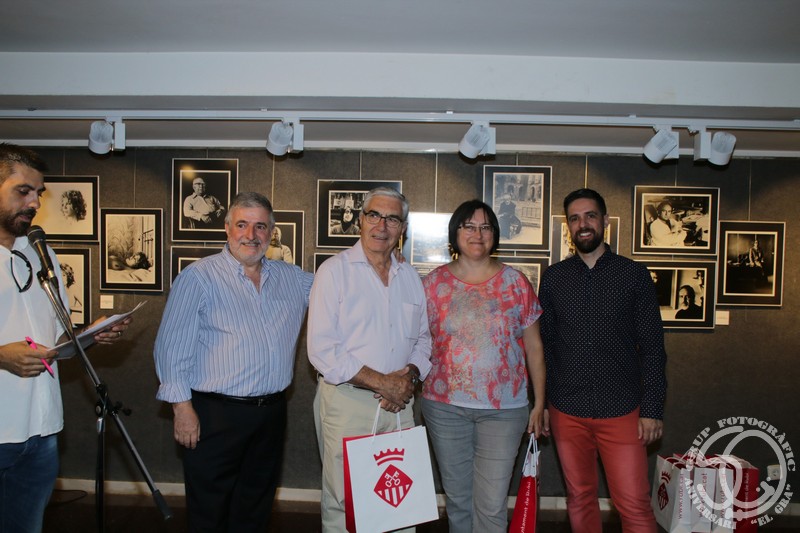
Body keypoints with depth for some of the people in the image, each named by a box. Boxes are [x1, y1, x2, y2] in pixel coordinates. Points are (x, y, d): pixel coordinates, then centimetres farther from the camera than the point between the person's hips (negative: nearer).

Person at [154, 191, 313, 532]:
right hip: (215, 414, -4)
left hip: (271, 412, 5)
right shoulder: (198, 277, -6)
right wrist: (182, 406, -13)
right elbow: (172, 346, -8)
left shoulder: (292, 278, 9)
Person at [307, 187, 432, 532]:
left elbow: (423, 339, 16)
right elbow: (322, 350, -13)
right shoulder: (335, 270, -6)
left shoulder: (410, 277, 11)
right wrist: (382, 382, -15)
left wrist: (409, 376, -5)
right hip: (346, 403, -4)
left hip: (399, 405, 5)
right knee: (343, 503, 5)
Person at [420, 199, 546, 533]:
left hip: (503, 408, -1)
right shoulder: (434, 283, 1)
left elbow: (533, 346, 4)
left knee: (492, 506, 1)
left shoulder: (515, 282, 1)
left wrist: (539, 403, 4)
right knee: (457, 498, 14)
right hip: (444, 405, 1)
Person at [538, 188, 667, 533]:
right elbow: (544, 344, 9)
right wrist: (541, 402, 6)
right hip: (566, 411, 2)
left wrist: (652, 409, -5)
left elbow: (652, 347, 0)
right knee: (579, 498, 13)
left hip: (622, 410, -2)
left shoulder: (634, 275, 0)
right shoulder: (553, 278, 5)